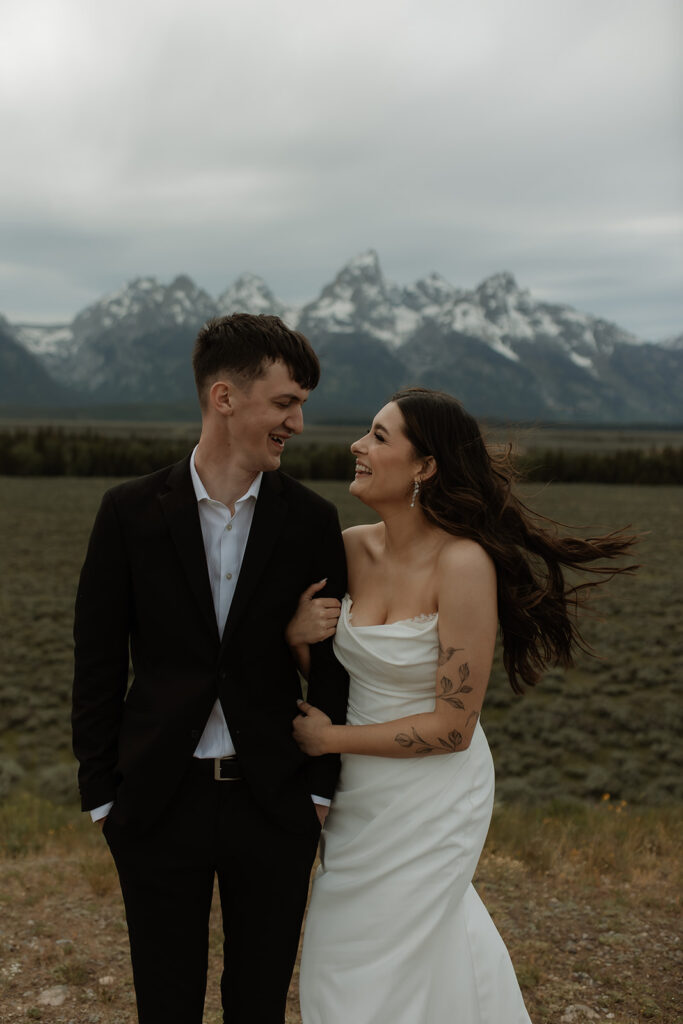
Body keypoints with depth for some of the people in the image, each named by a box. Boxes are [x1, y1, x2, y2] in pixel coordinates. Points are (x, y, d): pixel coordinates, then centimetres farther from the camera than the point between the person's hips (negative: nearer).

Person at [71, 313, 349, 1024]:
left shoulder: (311, 522, -2)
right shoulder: (131, 512, -5)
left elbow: (332, 664, 3)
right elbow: (97, 661, 0)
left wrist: (322, 786, 0)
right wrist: (102, 791, -1)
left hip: (272, 803, 1)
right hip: (159, 802, 0)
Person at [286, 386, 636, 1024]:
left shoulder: (464, 564, -25)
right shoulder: (353, 547, -6)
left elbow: (452, 727, -22)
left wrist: (330, 738, -15)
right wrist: (295, 633, -14)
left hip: (431, 800, -6)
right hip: (360, 792, 6)